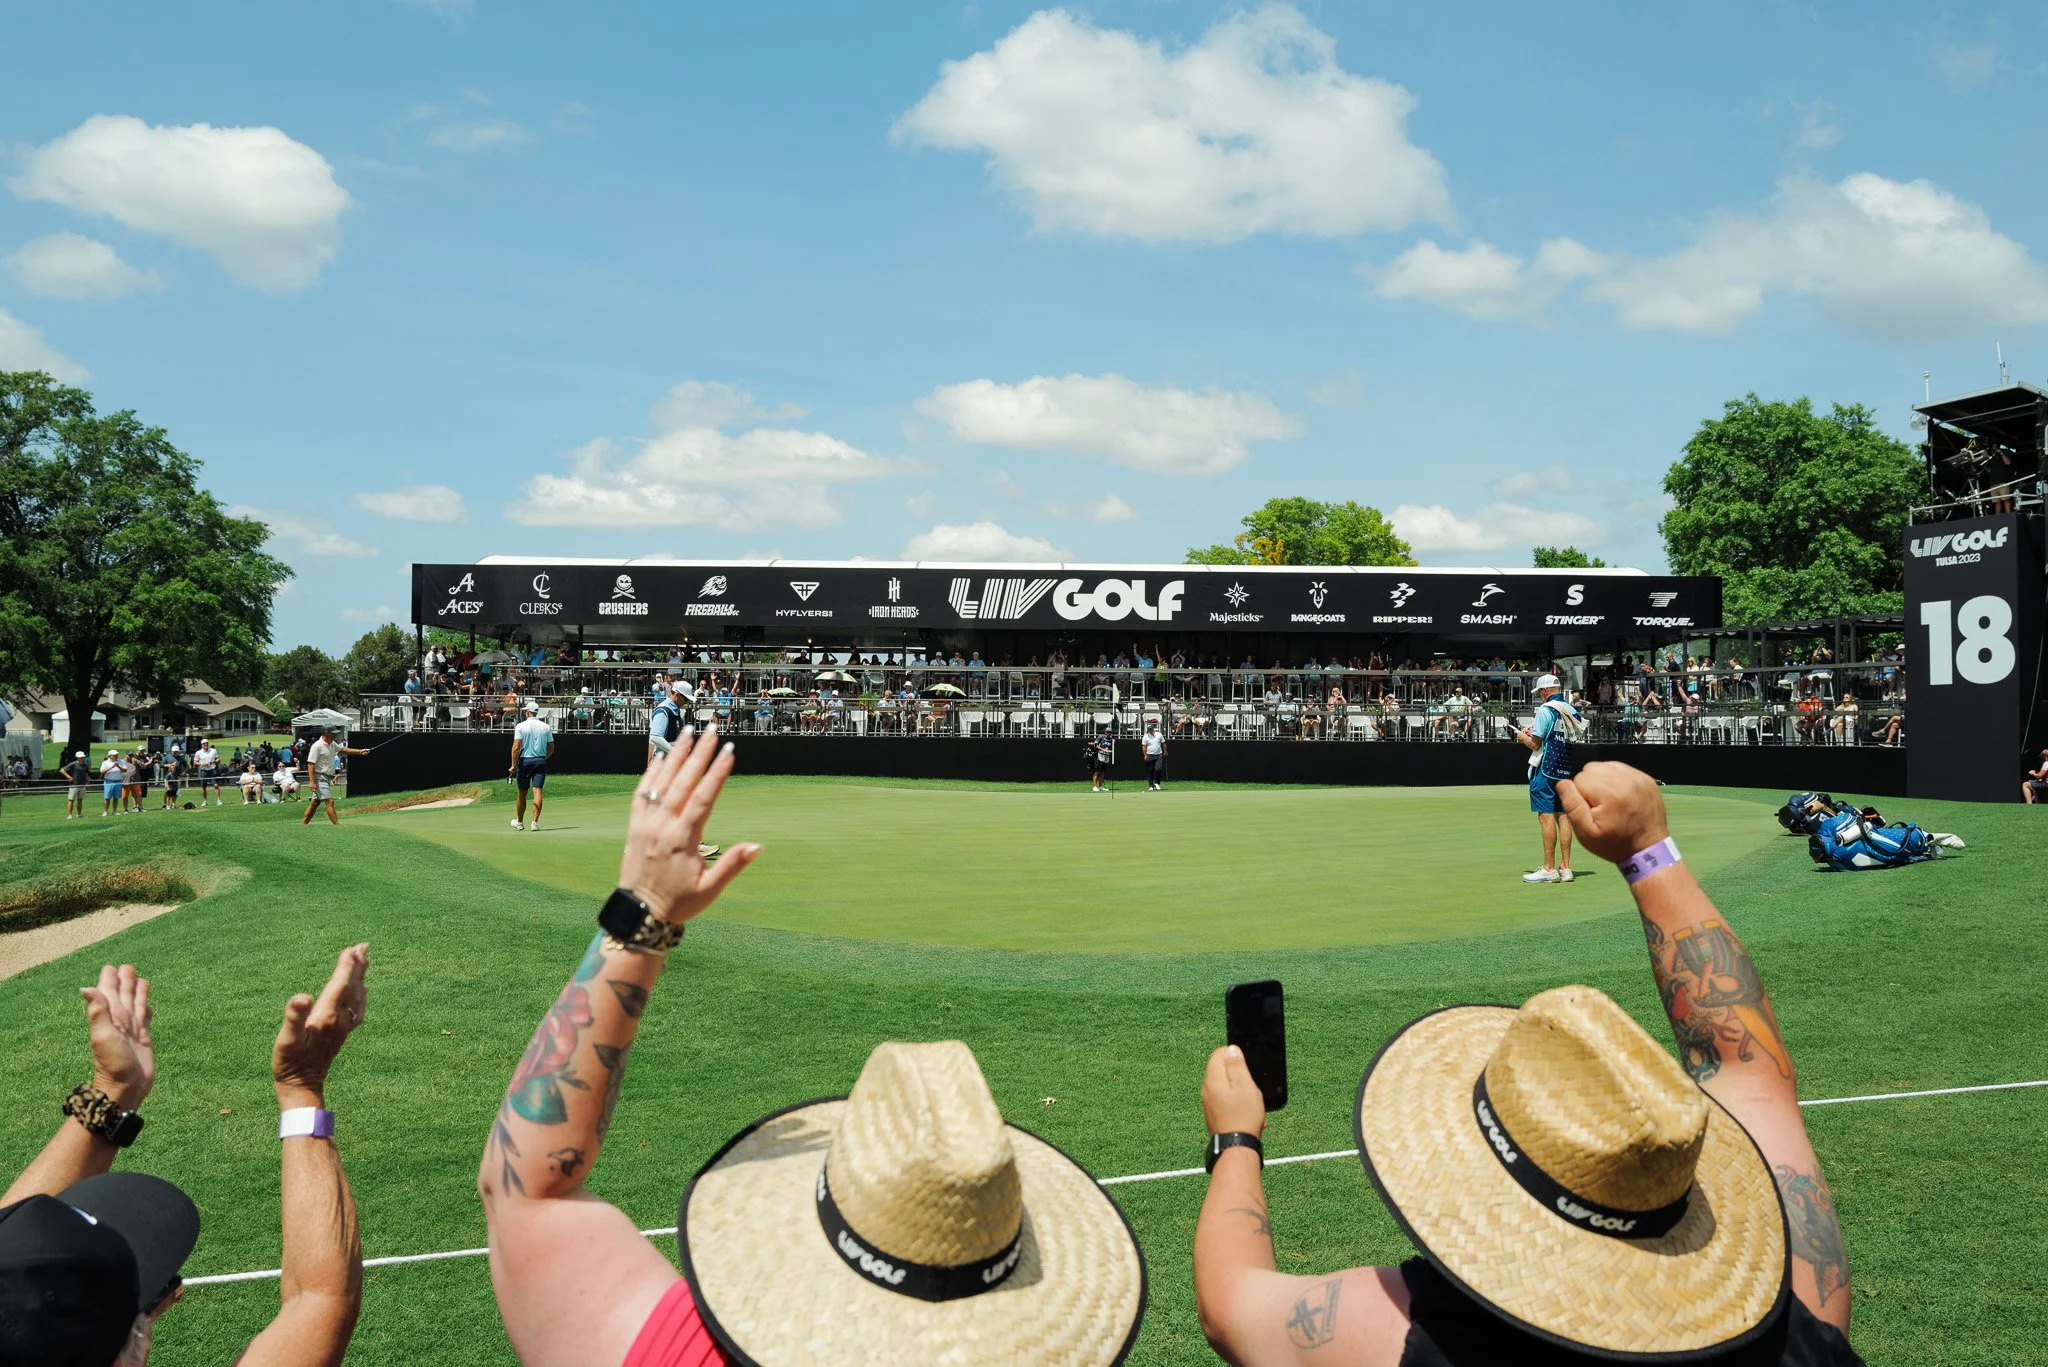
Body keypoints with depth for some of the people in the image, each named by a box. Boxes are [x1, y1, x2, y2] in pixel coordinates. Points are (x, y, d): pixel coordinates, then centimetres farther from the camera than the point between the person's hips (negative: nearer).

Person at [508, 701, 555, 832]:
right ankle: (535, 822, -11)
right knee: (537, 791, -3)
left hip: (525, 761, -2)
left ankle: (519, 822, 24)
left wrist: (513, 765, -8)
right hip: (541, 761, 2)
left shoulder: (520, 726, -5)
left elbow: (516, 747, -12)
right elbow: (551, 748, 7)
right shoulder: (546, 727, 4)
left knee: (522, 793, 10)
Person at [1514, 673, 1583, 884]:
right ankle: (1565, 867, 9)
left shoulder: (1545, 710, -11)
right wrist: (1534, 732, 22)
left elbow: (1536, 743, -13)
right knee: (1563, 815, 8)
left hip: (1545, 768, -8)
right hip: (1565, 769, 8)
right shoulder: (1571, 711, 12)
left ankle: (1549, 869, -7)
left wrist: (1523, 737, 7)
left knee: (1546, 816, -7)